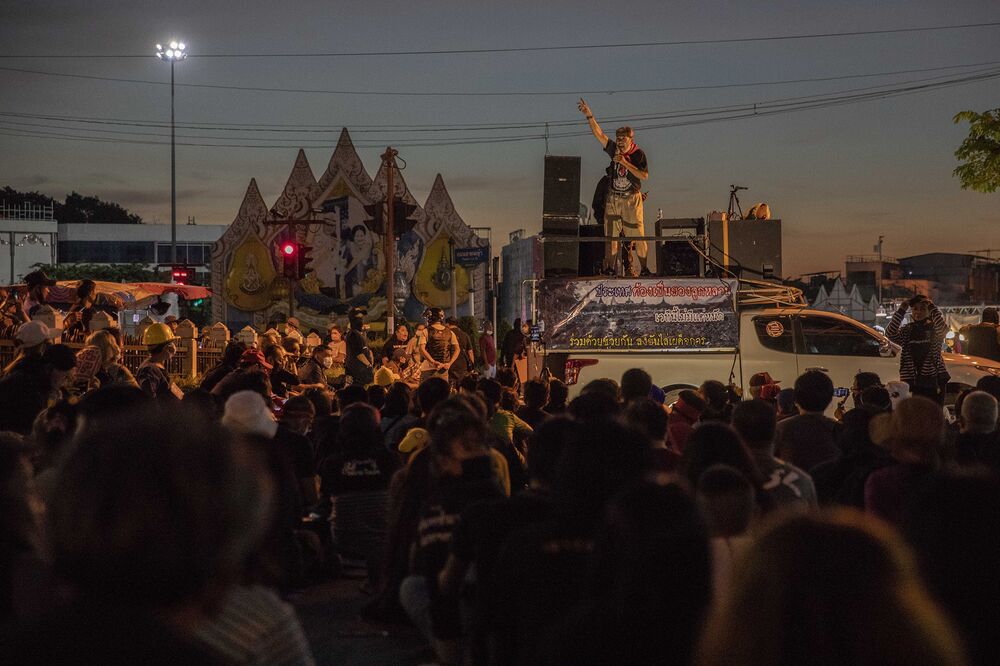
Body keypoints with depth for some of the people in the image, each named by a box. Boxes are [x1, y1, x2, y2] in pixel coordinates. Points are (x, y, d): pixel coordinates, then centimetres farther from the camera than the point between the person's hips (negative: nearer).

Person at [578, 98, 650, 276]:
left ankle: (644, 268, 4)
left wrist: (625, 163, -19)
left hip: (632, 199, -3)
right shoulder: (614, 150, 4)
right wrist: (589, 116, -12)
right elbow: (599, 134, -1)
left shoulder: (638, 154, -4)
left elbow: (644, 175, -14)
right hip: (613, 199, 3)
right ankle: (610, 268, 2)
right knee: (611, 235, 0)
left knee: (638, 236, -3)